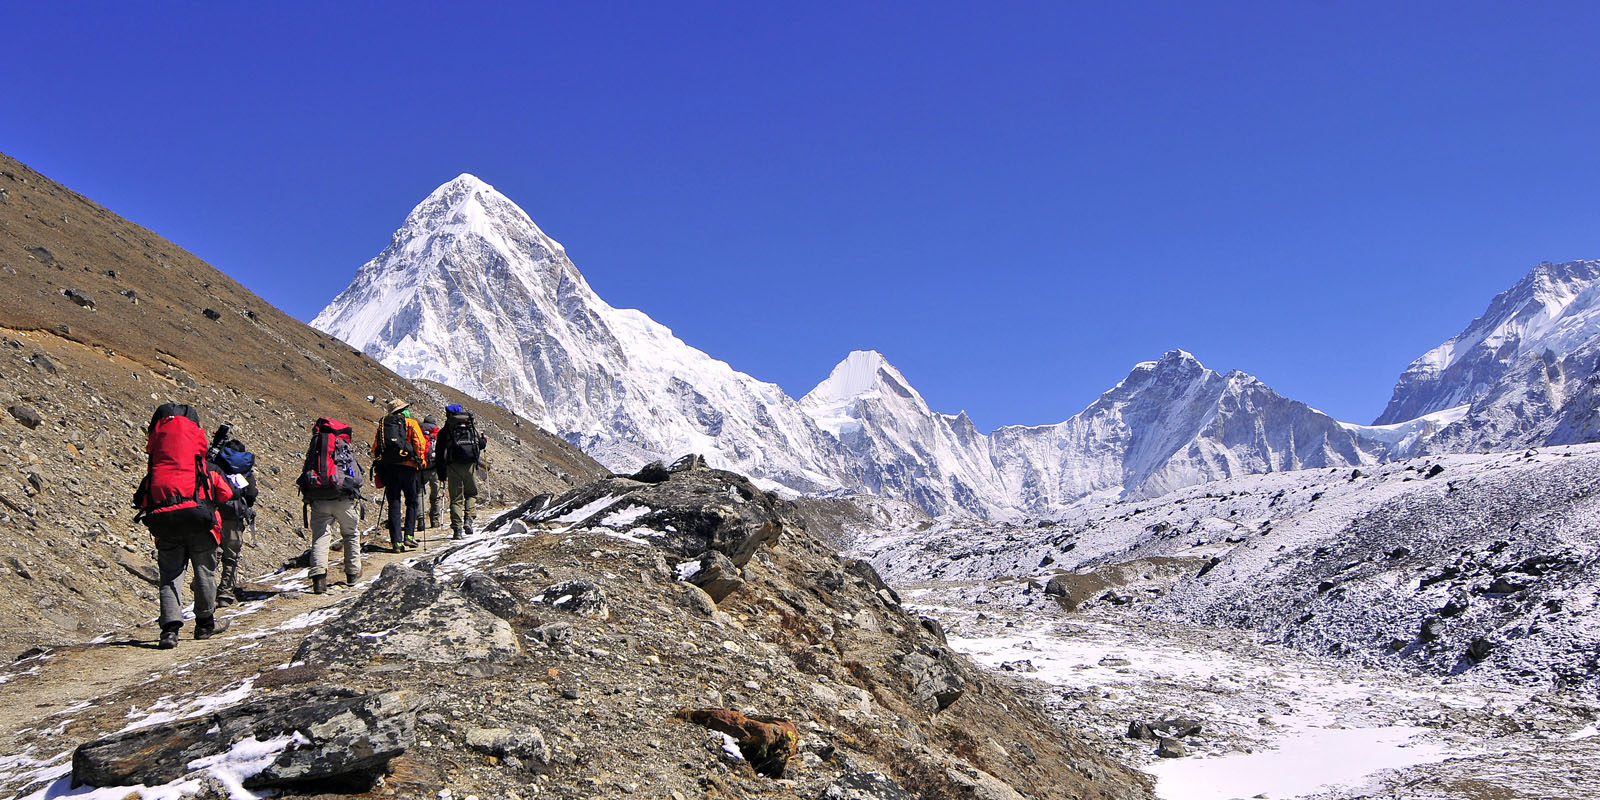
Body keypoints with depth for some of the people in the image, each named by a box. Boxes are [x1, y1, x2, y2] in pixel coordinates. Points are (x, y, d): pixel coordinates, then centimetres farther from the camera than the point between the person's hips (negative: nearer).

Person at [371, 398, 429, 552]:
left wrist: (379, 463, 22)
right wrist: (422, 462, 3)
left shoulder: (382, 423, 15)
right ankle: (409, 536, 3)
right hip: (407, 466, -3)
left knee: (394, 504, 5)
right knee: (412, 502, 11)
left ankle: (396, 542, 0)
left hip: (388, 468, 3)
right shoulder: (410, 422, 3)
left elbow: (375, 448, 14)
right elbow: (420, 443, -6)